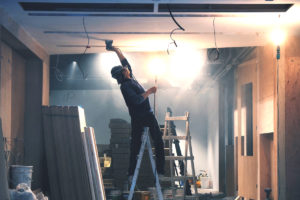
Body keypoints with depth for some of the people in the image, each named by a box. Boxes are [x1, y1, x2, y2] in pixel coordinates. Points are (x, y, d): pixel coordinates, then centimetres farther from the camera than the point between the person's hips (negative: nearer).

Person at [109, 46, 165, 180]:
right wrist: (149, 91, -17)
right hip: (138, 118, -7)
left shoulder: (130, 78, 10)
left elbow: (124, 61, 21)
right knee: (135, 145, -2)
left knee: (158, 142, 4)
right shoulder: (125, 86, -14)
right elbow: (137, 100, -24)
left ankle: (161, 171, 3)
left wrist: (116, 50, 17)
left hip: (148, 114, 7)